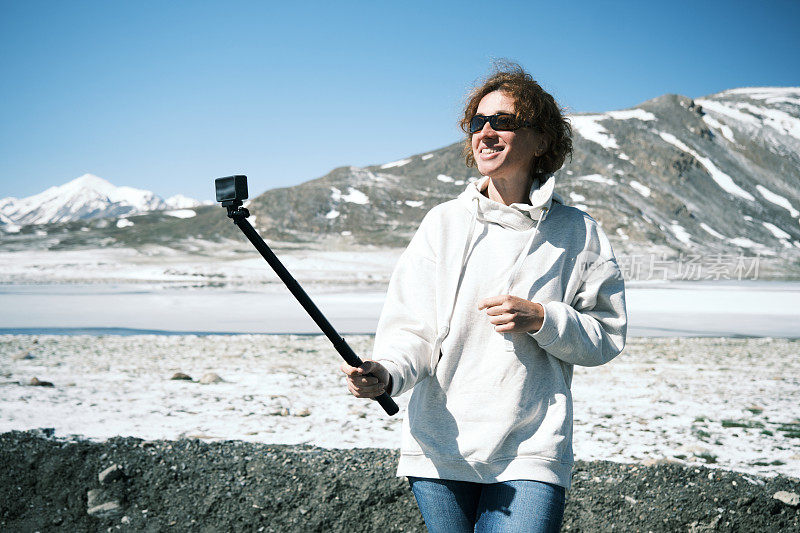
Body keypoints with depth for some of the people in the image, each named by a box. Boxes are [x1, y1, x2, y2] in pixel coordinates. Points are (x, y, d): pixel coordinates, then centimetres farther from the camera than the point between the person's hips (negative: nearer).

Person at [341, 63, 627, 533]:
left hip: (531, 456, -1)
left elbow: (607, 337, 4)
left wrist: (541, 319, -13)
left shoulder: (579, 234, 3)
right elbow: (412, 327, -2)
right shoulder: (444, 223, 3)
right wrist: (385, 374, -23)